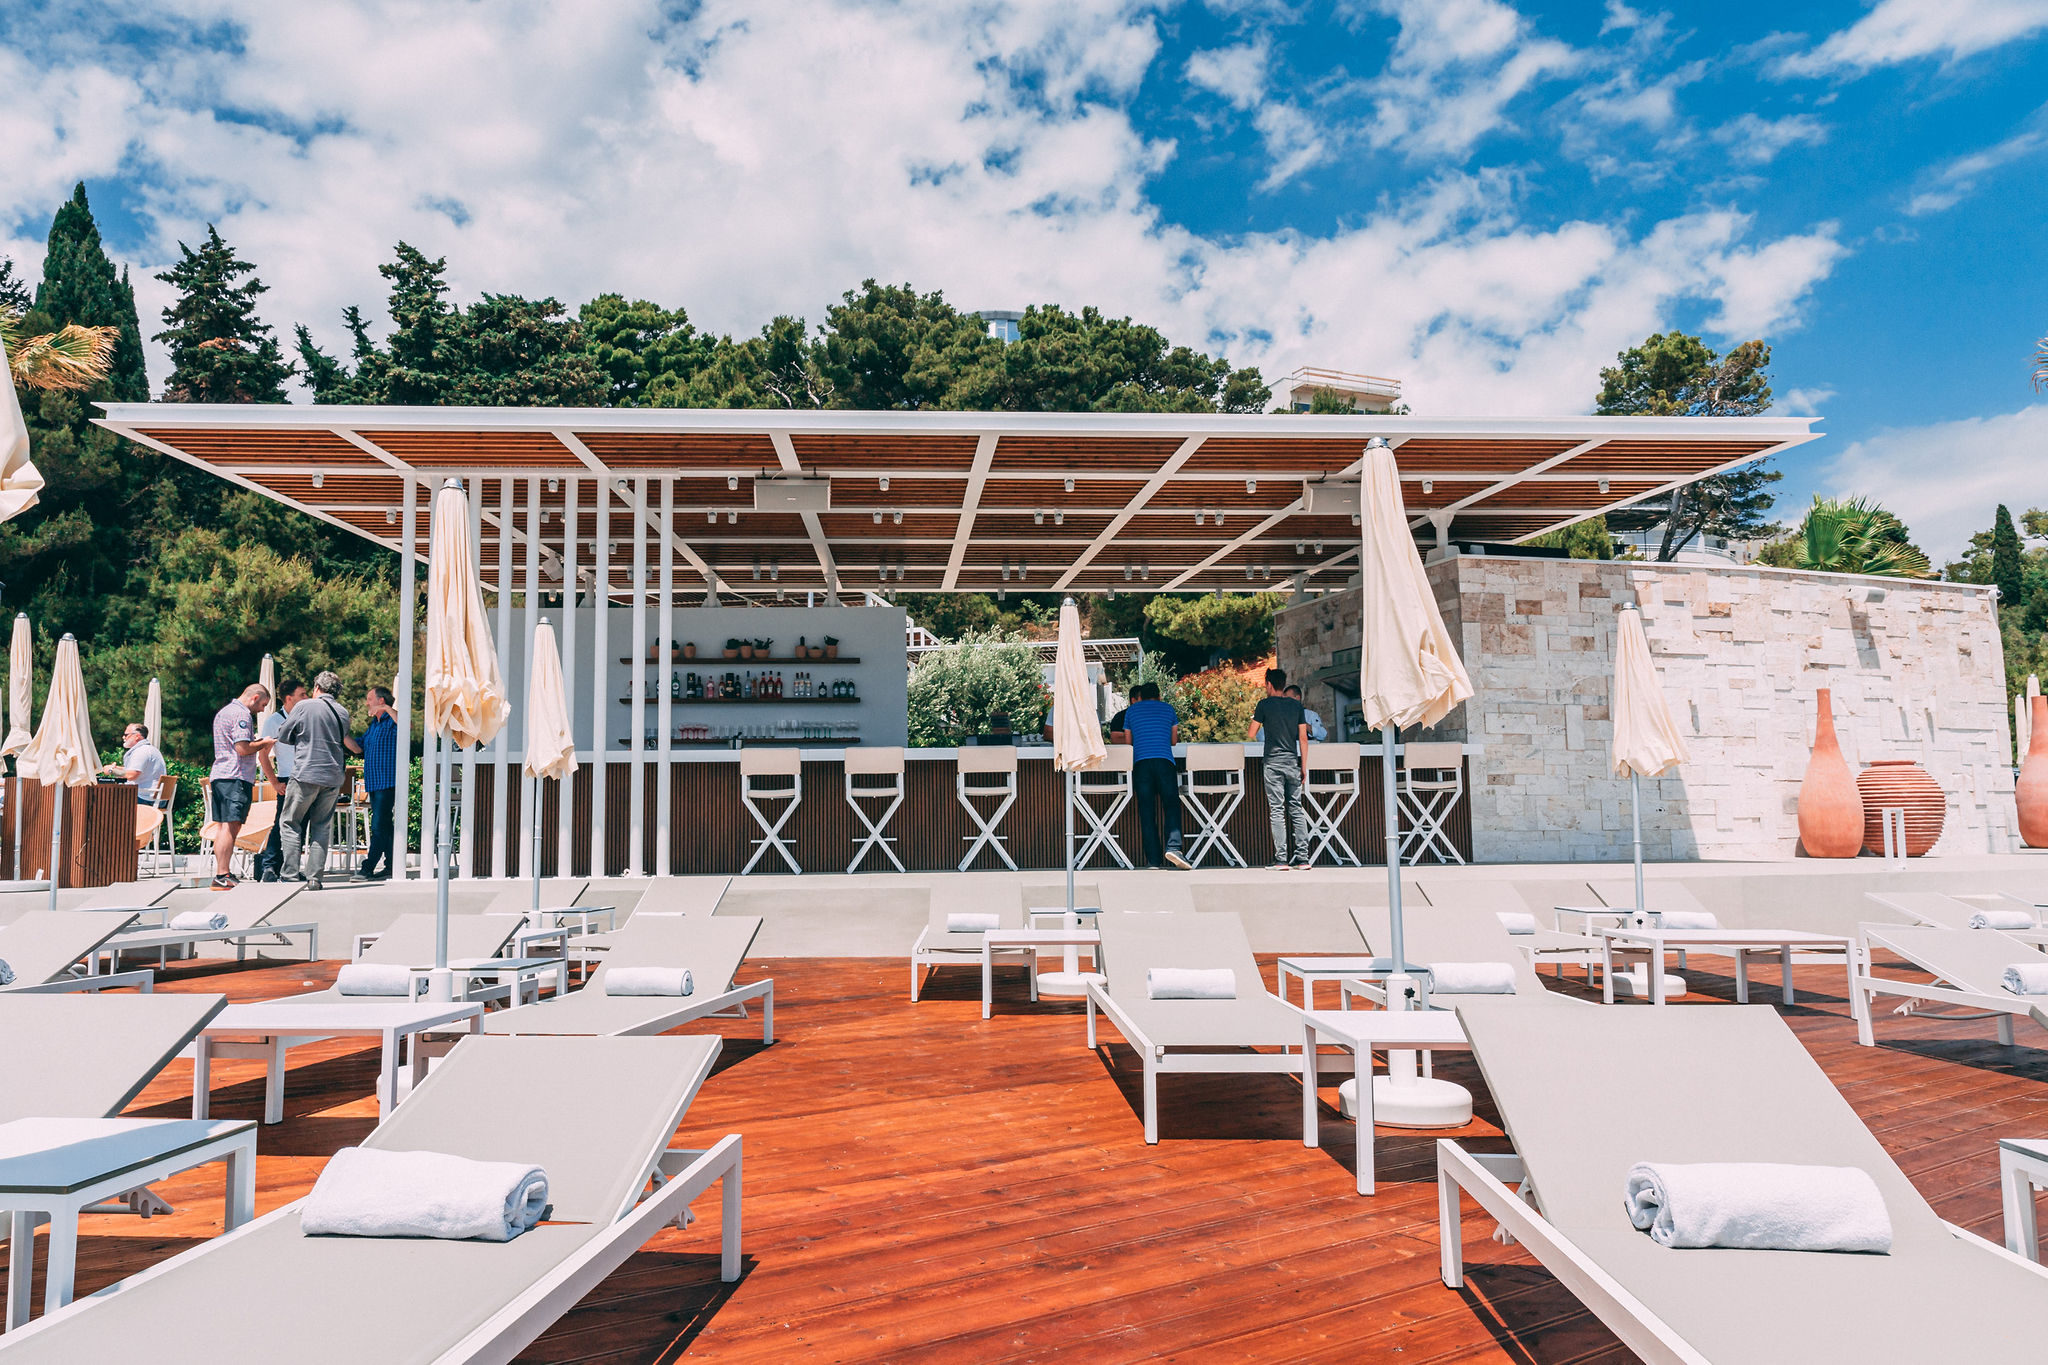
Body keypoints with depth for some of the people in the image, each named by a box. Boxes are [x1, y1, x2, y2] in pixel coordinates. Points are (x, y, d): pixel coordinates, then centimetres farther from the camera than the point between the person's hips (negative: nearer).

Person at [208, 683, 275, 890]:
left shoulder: (223, 712, 22)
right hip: (236, 778, -10)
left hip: (218, 776, 10)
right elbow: (243, 748, -19)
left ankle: (220, 873, 14)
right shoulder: (242, 714, -10)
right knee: (231, 826, -12)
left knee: (222, 826, 12)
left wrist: (256, 740, 22)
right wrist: (264, 743, -3)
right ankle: (222, 876, -15)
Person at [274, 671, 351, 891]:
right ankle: (314, 877, 5)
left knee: (291, 823, 8)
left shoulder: (304, 706, -5)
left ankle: (291, 875, 3)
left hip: (306, 774, -4)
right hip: (334, 776, 4)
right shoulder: (343, 713, 8)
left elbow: (282, 736, 3)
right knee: (322, 827, 9)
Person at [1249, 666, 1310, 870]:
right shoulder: (1296, 705, 8)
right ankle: (1302, 858, 4)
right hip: (1293, 762, 4)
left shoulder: (1265, 705, -3)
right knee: (1296, 809, 7)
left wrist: (1254, 716, 21)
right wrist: (1304, 767, 12)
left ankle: (1281, 859, -7)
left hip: (1273, 763, -4)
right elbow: (1303, 738, 7)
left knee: (1277, 811, -3)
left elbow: (1252, 734, 2)